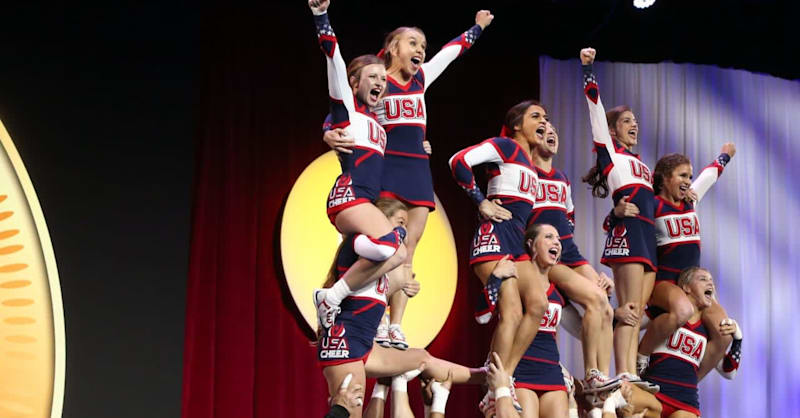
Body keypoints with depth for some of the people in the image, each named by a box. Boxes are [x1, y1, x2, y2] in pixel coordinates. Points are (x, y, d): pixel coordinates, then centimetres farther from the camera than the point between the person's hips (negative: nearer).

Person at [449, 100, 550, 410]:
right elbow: (459, 161, -15)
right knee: (512, 312, -17)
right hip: (495, 235, -9)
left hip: (515, 242, 9)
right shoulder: (506, 145, -2)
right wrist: (482, 203, -10)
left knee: (537, 303, -6)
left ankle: (504, 377, -4)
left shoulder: (529, 162, 22)